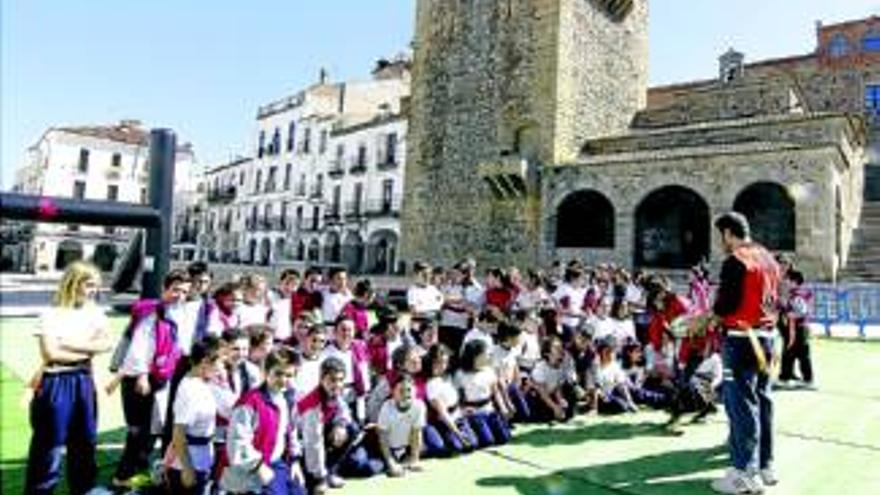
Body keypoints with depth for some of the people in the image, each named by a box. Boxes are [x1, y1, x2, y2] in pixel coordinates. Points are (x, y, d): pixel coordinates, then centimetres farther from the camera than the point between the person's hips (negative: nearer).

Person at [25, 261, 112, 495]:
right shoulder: (52, 315, -11)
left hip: (84, 383, 5)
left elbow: (107, 344, -8)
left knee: (85, 442, 16)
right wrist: (89, 351, -9)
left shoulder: (95, 313, 3)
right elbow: (50, 353, -17)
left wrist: (71, 344, -17)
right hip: (56, 384, -5)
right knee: (49, 445, 4)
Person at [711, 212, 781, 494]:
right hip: (766, 337, 9)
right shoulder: (768, 258, 14)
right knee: (762, 402, 15)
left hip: (741, 340, -9)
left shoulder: (735, 261, -14)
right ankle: (765, 466, 23)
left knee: (741, 405, -3)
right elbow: (772, 300, 19)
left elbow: (726, 304, -18)